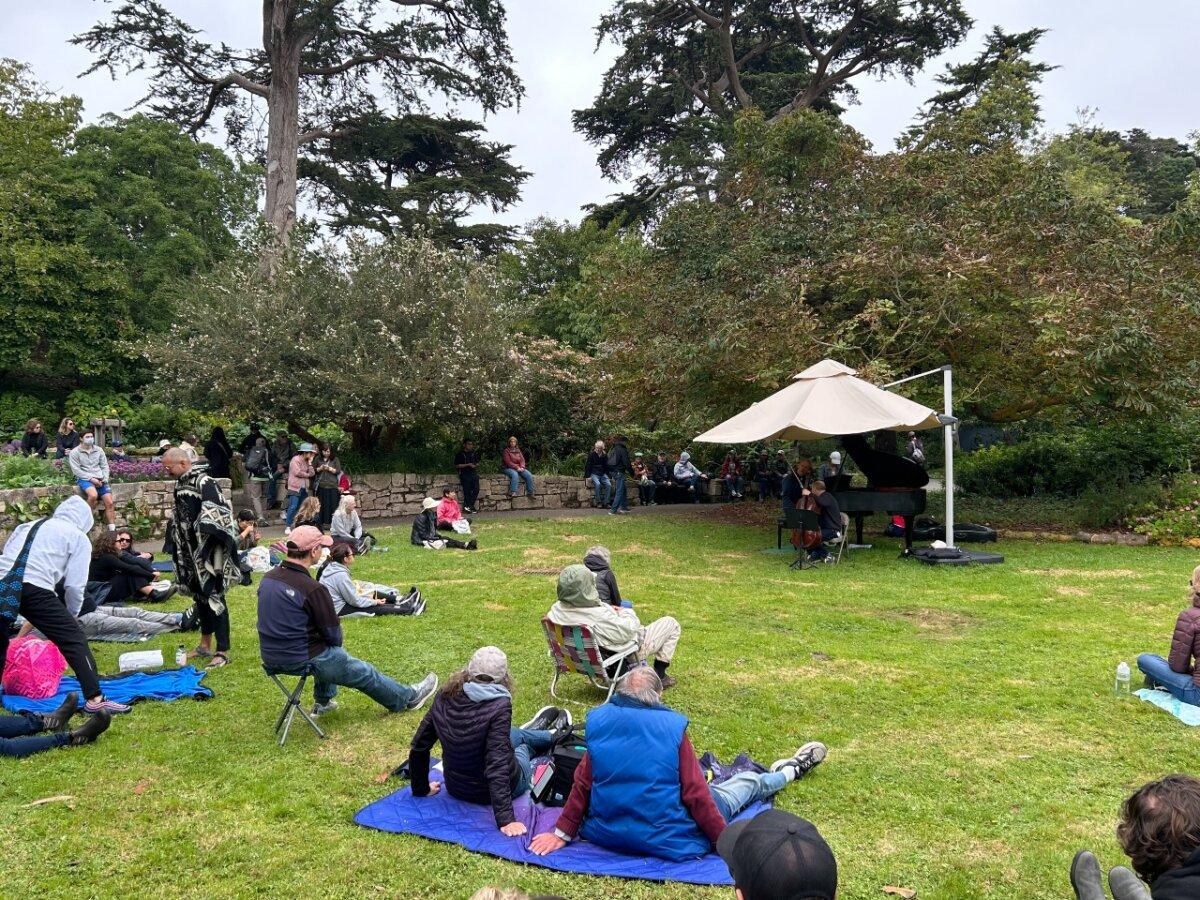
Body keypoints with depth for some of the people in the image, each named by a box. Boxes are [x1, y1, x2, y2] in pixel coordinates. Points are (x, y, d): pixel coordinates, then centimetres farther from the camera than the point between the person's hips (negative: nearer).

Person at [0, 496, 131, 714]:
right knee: (74, 638, 2)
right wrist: (71, 615, 24)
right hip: (34, 587, -6)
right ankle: (95, 699, -2)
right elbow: (74, 585, 6)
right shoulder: (78, 537, 15)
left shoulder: (27, 527, 31)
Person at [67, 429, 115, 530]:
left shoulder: (99, 450, 14)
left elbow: (105, 466, 13)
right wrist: (91, 478, -15)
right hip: (84, 479, -4)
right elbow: (76, 470, -7)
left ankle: (112, 529, -9)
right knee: (93, 495, -35)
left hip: (100, 480, 4)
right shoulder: (75, 452, 1)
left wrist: (104, 479, -4)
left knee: (109, 502, -11)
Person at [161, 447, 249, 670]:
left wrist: (208, 549, -25)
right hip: (190, 550, 9)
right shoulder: (180, 483, 9)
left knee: (213, 597, -5)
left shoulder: (204, 482, -18)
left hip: (207, 550, -9)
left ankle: (223, 652, 1)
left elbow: (217, 515, -24)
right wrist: (175, 546, 22)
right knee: (199, 595, 16)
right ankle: (205, 645, 29)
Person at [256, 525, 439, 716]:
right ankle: (409, 697, 29)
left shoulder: (268, 578, -2)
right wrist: (336, 640, 7)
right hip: (301, 660, -8)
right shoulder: (312, 589, -26)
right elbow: (333, 634, -18)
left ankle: (323, 703, 41)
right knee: (365, 673, 12)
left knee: (329, 651, 34)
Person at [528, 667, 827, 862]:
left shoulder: (599, 723, -10)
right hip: (667, 842, -3)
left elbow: (582, 784, -6)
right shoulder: (672, 727, -19)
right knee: (749, 783, 22)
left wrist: (562, 833, 4)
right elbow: (695, 794, -16)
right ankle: (790, 771, 50)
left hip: (605, 834, 4)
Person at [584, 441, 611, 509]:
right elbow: (588, 466, -1)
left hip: (603, 474, 4)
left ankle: (606, 502, -16)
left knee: (609, 484, -22)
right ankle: (598, 503, -23)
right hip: (594, 474, -4)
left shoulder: (604, 455, 11)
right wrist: (588, 476, -8)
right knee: (597, 484, -32)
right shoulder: (591, 455, -1)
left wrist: (607, 475, 8)